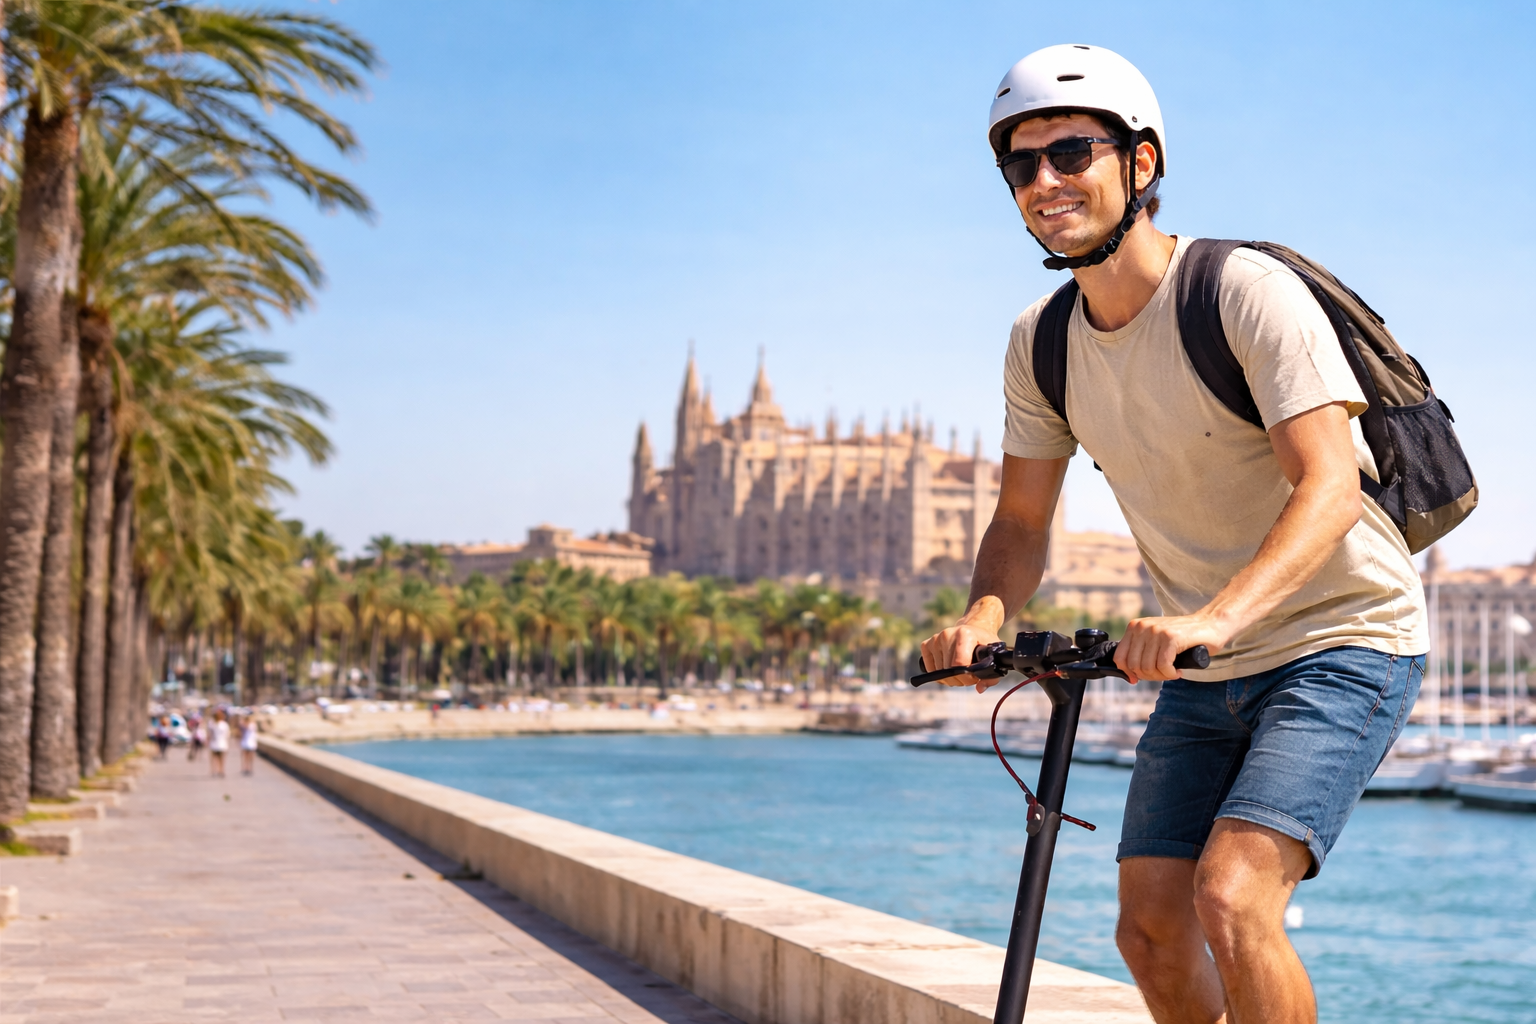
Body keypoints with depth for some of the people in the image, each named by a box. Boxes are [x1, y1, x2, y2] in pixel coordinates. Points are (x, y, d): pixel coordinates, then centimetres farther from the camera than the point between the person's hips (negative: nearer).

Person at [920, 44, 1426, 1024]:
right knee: (1151, 929, 3)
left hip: (1342, 642, -6)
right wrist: (986, 611, -18)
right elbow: (1022, 520, 4)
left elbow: (1330, 485, -29)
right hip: (1205, 679, 6)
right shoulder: (1041, 345, 0)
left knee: (1229, 898, -22)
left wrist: (1215, 616, -45)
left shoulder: (1248, 290, -20)